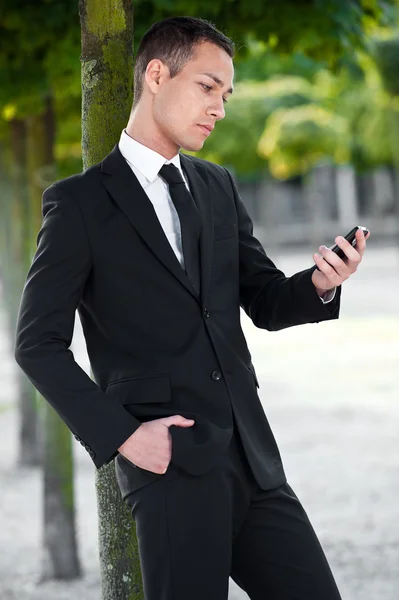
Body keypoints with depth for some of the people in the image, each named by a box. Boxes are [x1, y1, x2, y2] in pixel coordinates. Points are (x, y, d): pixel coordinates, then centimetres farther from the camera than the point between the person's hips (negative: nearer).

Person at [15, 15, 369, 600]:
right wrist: (120, 435, -12)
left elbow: (265, 301, 18)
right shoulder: (79, 202, -1)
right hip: (170, 461, -6)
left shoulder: (218, 187, 17)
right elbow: (38, 344, -3)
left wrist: (319, 284, -4)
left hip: (251, 454, 6)